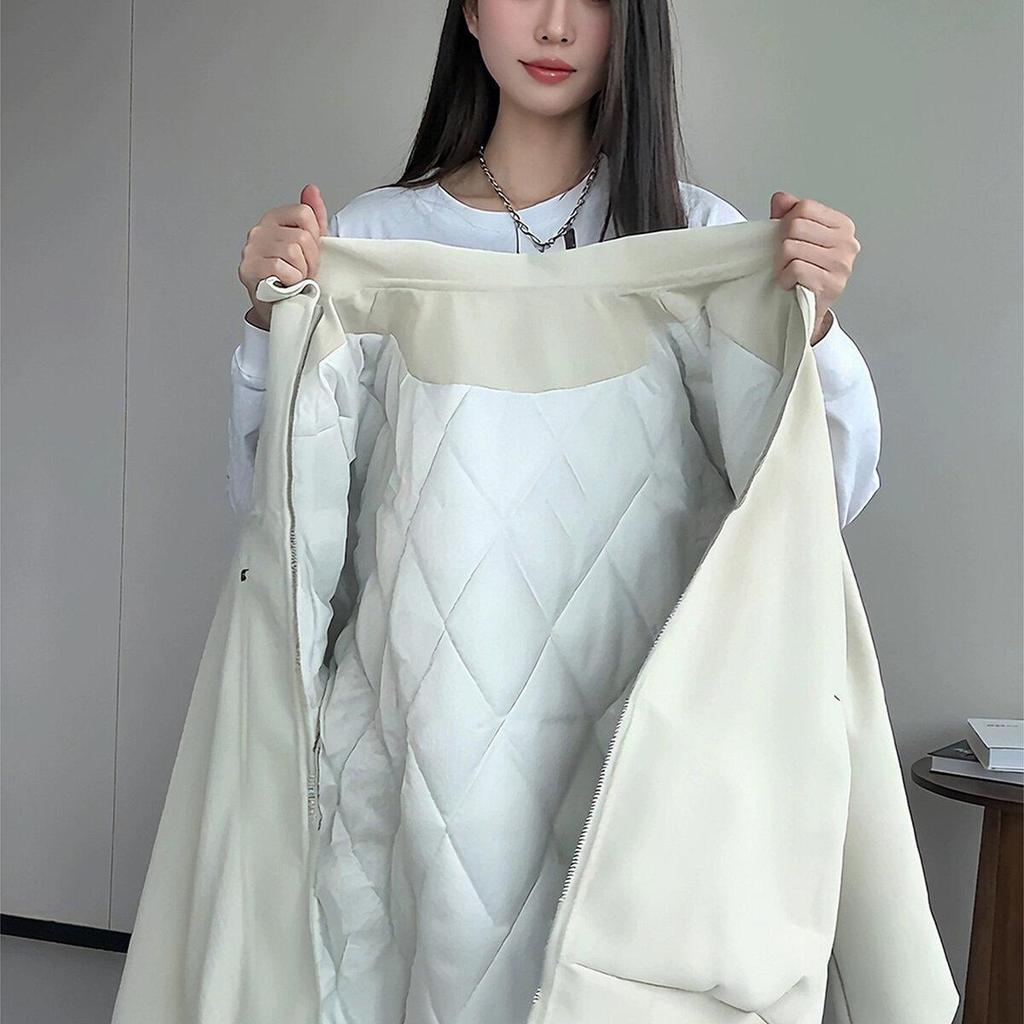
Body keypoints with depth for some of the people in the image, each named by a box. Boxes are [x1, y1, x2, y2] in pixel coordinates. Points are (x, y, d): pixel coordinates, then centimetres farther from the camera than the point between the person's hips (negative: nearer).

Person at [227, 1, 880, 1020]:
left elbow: (827, 495, 0)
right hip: (411, 744, 1)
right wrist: (272, 324, -9)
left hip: (620, 734, 0)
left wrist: (813, 325, -15)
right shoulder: (375, 233, 5)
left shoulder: (694, 233, 4)